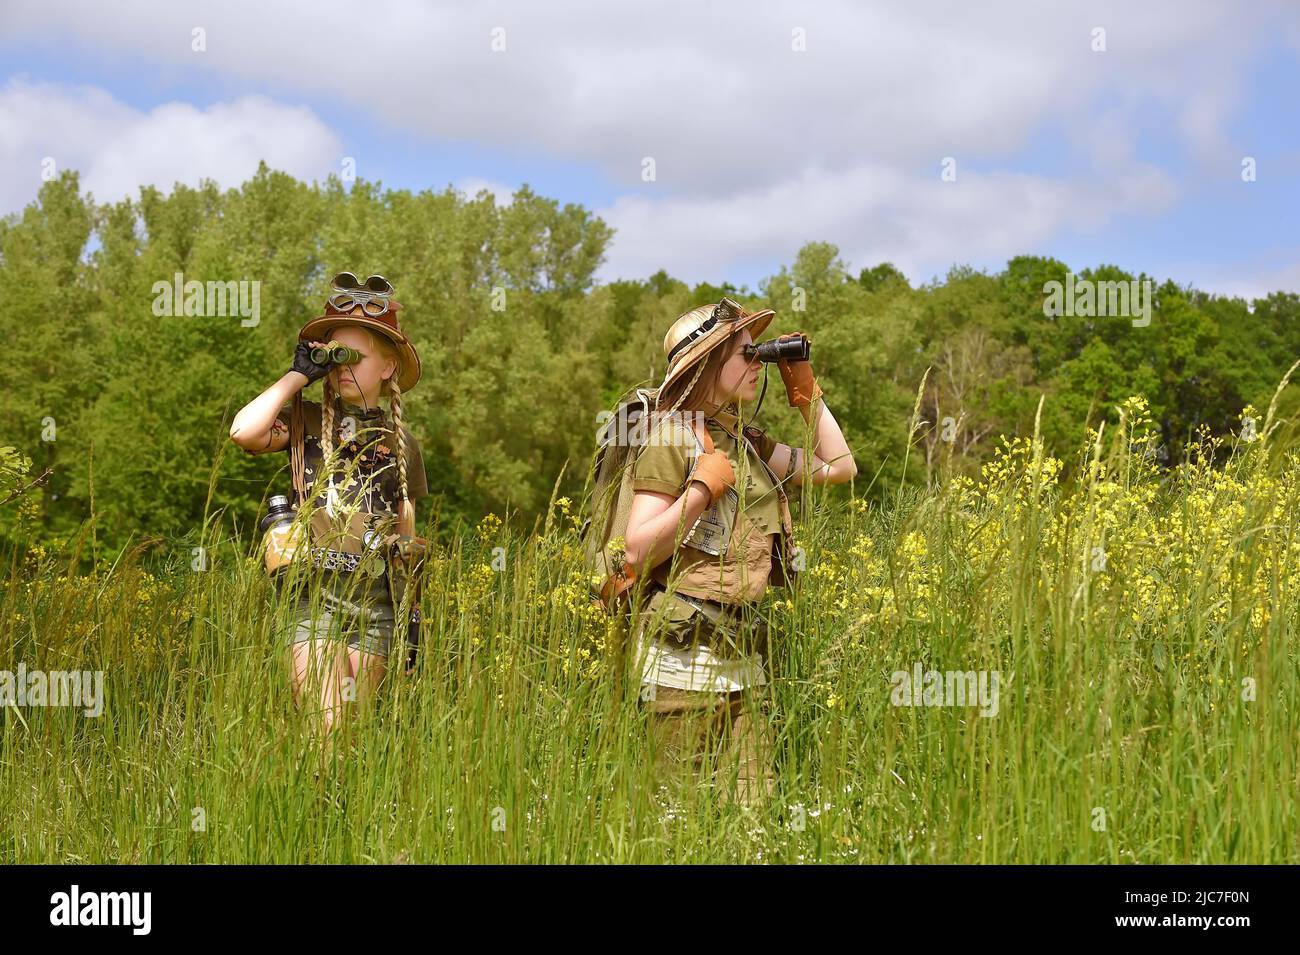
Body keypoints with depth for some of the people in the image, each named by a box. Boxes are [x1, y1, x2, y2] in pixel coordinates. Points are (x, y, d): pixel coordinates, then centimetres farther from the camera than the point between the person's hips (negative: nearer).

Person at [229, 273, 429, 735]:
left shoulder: (400, 440, 14)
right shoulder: (307, 419, 4)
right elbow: (243, 432, -17)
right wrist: (298, 374, -6)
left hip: (377, 601, 3)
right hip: (316, 594, -3)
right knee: (324, 729, -15)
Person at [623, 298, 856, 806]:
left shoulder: (749, 446, 16)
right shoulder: (672, 438, -6)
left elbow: (839, 466, 24)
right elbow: (637, 552, -12)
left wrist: (806, 391, 18)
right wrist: (703, 487, -15)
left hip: (744, 658, 7)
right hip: (684, 654, -7)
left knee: (752, 802, 3)